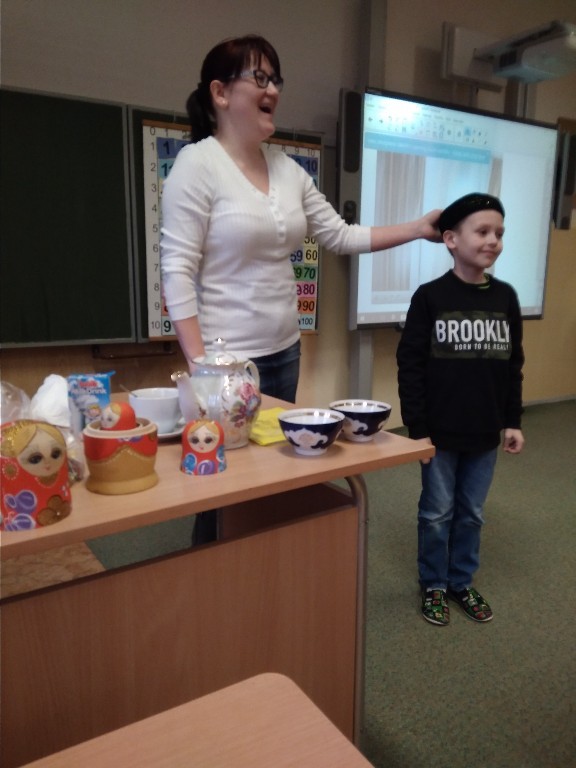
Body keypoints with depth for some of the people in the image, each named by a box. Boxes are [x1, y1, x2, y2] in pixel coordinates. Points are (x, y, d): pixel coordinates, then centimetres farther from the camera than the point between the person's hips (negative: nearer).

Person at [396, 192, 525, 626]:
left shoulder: (506, 297, 2)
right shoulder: (430, 297, -10)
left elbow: (513, 365, 9)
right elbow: (410, 366, -10)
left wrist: (513, 421, 7)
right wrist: (417, 427, -12)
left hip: (485, 432, 4)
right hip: (440, 432, -3)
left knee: (472, 513, 17)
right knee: (437, 513, 11)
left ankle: (462, 582, 36)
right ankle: (434, 586, 30)